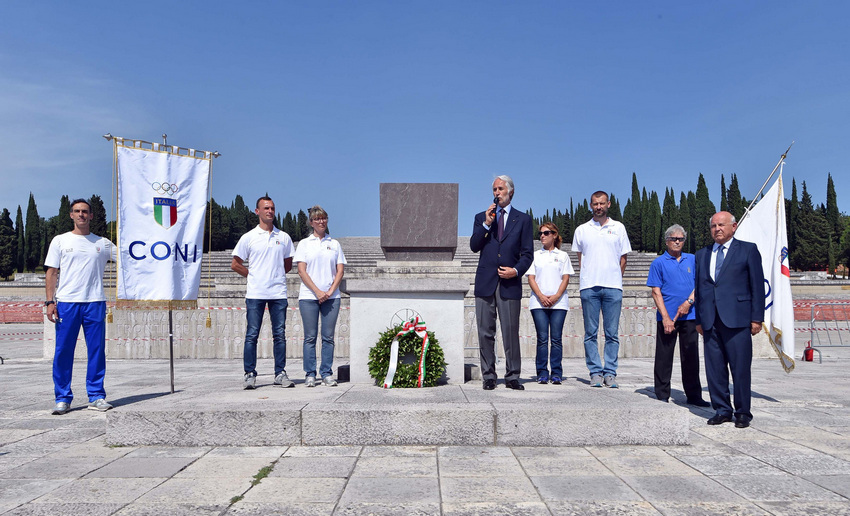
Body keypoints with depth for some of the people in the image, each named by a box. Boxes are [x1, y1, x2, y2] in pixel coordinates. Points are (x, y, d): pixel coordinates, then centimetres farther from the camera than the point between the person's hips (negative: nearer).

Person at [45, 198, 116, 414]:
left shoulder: (103, 243, 12)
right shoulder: (60, 241, 9)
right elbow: (52, 273, 6)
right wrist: (50, 301, -2)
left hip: (95, 302, 1)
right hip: (66, 303, -1)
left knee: (97, 350, 2)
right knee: (63, 351, 0)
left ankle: (96, 396, 10)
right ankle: (63, 398, 10)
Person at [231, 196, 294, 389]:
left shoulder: (284, 237, 11)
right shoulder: (249, 237, 5)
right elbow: (235, 264, 8)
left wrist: (275, 274, 10)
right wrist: (254, 276, 6)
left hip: (278, 293, 2)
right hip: (255, 293, -2)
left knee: (280, 335, 4)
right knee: (252, 335, 0)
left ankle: (280, 374, 10)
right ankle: (249, 374, 8)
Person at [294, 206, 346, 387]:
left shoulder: (334, 244, 13)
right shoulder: (304, 244, 8)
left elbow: (340, 271, 7)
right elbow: (302, 271, 0)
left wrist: (330, 292, -7)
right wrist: (317, 291, -9)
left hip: (331, 296, 2)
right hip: (309, 296, -1)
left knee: (328, 337, 2)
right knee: (310, 337, 0)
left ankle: (327, 374, 9)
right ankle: (310, 374, 7)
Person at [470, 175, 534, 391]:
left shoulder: (523, 219, 10)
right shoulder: (481, 217, 14)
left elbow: (527, 253, 6)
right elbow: (474, 246, 1)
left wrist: (516, 270, -10)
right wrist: (487, 224, -9)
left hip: (510, 283, -2)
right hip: (485, 282, 2)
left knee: (511, 332, 0)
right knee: (485, 332, 4)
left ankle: (512, 376, 10)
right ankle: (488, 376, 13)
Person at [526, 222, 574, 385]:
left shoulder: (562, 255, 12)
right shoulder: (535, 255, 14)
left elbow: (565, 279, 5)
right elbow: (531, 278, 6)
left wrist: (556, 296, -10)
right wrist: (541, 296, -9)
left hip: (558, 302, 0)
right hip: (538, 302, 1)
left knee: (556, 338, -3)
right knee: (542, 338, -3)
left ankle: (556, 374, 2)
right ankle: (542, 373, 2)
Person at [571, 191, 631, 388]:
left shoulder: (618, 228, 10)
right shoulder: (582, 230, 11)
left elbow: (623, 259, 12)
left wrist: (615, 280, 6)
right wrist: (587, 279, 6)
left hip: (613, 287, 0)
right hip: (589, 287, 0)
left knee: (612, 333, 1)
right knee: (591, 333, 1)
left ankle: (610, 372, 8)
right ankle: (595, 372, 8)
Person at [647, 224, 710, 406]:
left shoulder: (692, 260, 12)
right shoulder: (659, 263, 2)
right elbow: (656, 292, -3)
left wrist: (688, 302, -7)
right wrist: (666, 318, -10)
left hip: (689, 316, 3)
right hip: (666, 317, -2)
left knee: (691, 357, 6)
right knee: (664, 357, 2)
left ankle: (694, 396, 15)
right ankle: (662, 396, 11)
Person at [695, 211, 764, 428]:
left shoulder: (748, 250, 5)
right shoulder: (702, 254, 17)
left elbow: (757, 286, 1)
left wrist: (757, 318, -5)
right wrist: (699, 319, 11)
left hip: (737, 320, -4)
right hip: (710, 321, 4)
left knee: (741, 368, 0)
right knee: (714, 369, 6)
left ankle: (743, 412, 13)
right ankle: (722, 410, 17)